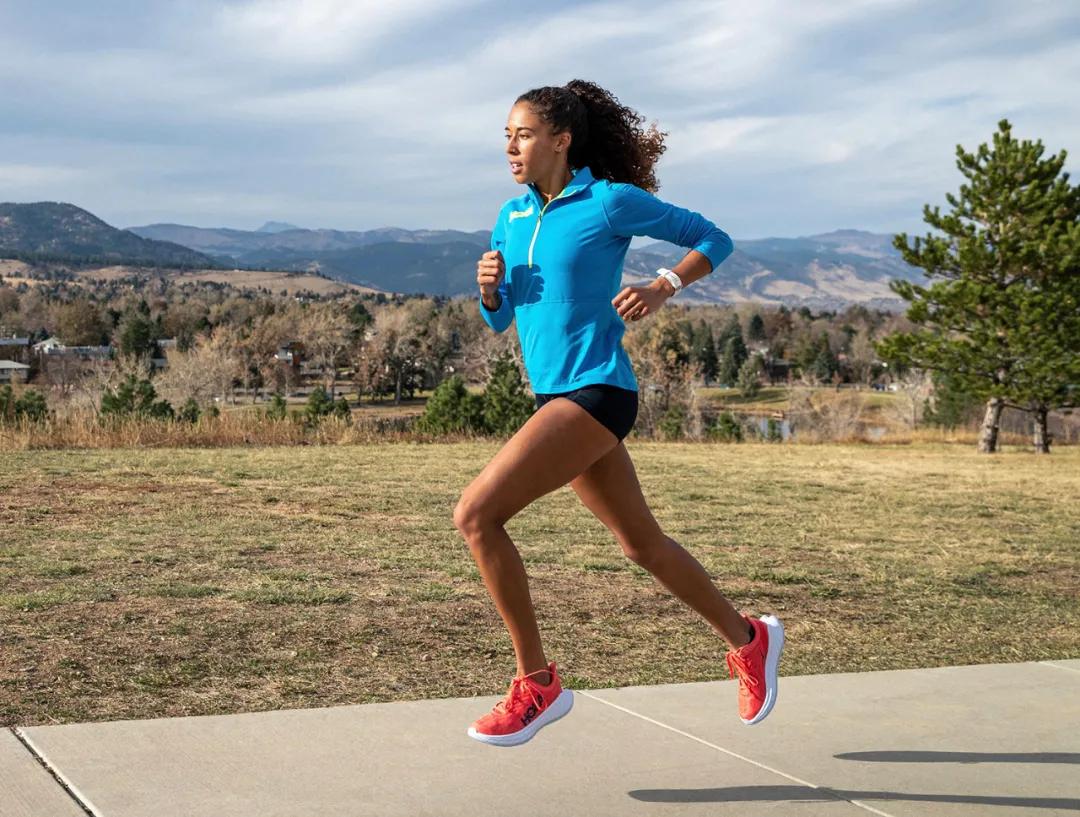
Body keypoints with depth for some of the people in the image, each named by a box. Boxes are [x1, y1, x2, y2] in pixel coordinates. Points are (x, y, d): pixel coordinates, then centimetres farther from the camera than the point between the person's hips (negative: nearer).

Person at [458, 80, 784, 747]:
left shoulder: (611, 201, -7)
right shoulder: (512, 218, 12)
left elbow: (714, 239, 2)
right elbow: (499, 319, 20)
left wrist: (662, 289, -13)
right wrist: (490, 286, -2)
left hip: (597, 391, -8)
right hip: (557, 396, 8)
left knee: (476, 513, -18)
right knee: (641, 543, 16)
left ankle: (537, 683, -8)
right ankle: (748, 638, 34)